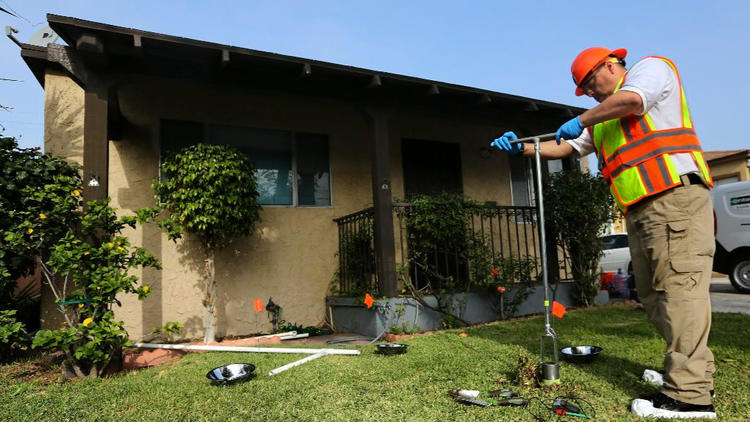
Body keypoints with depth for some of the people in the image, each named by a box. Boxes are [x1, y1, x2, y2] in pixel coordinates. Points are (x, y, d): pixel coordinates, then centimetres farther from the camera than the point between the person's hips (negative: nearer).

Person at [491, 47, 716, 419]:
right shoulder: (602, 122, 29)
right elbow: (565, 148, 26)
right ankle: (696, 372, 19)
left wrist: (581, 120, -6)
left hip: (676, 196, -9)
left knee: (679, 285, -14)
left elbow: (630, 99, -16)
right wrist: (522, 149, 14)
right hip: (641, 211, 9)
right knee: (653, 292, 8)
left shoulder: (651, 67, 6)